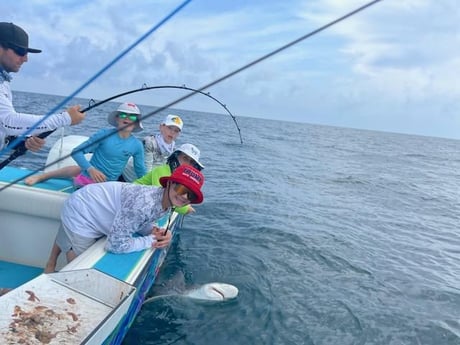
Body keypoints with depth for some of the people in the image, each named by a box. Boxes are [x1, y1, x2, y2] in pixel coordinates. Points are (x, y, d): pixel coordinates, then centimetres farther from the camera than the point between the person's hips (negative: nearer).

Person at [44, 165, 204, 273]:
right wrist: (152, 240, -27)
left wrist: (155, 231, -18)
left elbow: (139, 220, 2)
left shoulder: (166, 205, -13)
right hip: (79, 214, -8)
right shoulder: (145, 203, -41)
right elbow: (116, 244, -39)